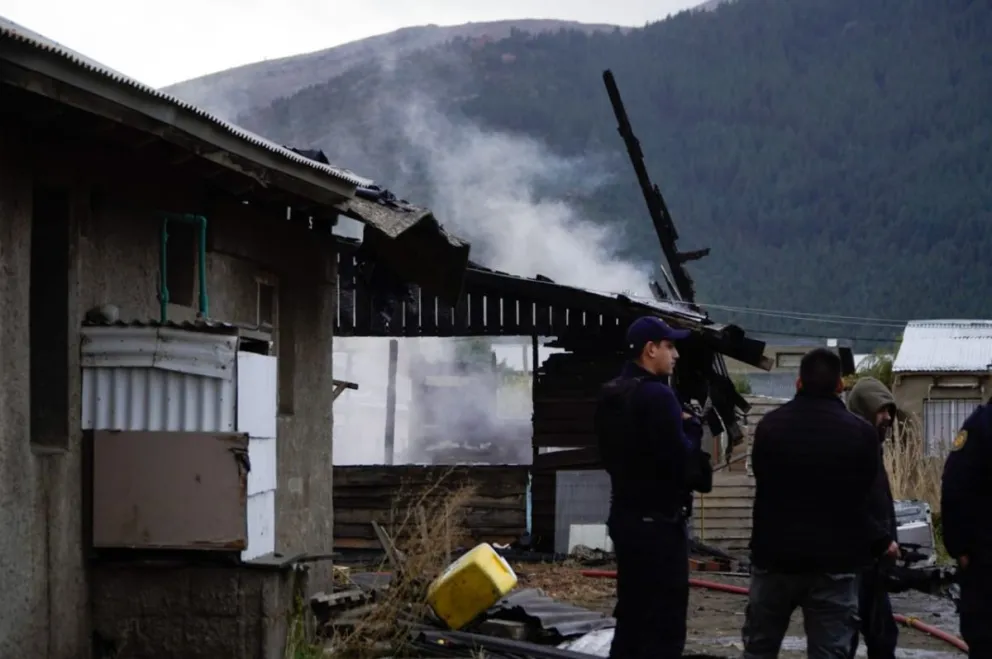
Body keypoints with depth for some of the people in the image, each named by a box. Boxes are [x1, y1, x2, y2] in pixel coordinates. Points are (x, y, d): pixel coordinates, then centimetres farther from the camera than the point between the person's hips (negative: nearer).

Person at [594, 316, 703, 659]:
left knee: (631, 615, 15)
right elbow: (680, 459, -23)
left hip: (624, 516, 9)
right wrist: (692, 427, -4)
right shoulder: (657, 395, -18)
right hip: (658, 521, -9)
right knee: (665, 624, -6)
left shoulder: (610, 396, 10)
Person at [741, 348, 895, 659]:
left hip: (774, 556, 3)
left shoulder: (769, 426, 5)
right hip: (833, 563, -2)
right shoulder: (860, 433, -6)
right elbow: (859, 502, -5)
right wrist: (880, 542, 13)